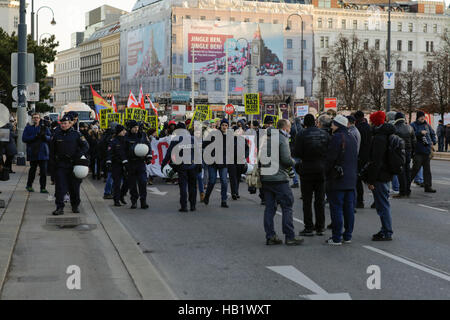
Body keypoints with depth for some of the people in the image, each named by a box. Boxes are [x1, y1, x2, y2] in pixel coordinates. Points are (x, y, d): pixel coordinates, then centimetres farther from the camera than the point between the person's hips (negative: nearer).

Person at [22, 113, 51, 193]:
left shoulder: (44, 127, 8)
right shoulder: (28, 128, 5)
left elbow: (50, 138, 4)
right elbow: (24, 138, -5)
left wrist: (44, 136, -17)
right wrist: (35, 137, -16)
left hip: (43, 153, 0)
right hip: (32, 153, 0)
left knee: (43, 171, -5)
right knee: (32, 169, 9)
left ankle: (43, 188, 2)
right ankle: (29, 186, 27)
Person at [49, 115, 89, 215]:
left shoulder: (76, 135, 1)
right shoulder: (57, 135, 8)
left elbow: (86, 146, 2)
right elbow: (52, 150, 15)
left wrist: (79, 155, -14)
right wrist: (53, 163, 8)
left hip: (73, 165, -1)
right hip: (60, 165, 1)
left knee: (74, 186, 8)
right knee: (60, 187, -6)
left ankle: (75, 206, 23)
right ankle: (60, 208, -5)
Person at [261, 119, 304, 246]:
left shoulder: (266, 137, 13)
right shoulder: (282, 138, -11)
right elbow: (286, 159, -17)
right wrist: (293, 162, 2)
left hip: (265, 177, 7)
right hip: (279, 178, -7)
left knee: (269, 207, 10)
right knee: (287, 207, -1)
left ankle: (270, 236, 10)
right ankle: (290, 237, -1)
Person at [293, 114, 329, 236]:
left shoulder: (302, 135, -10)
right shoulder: (324, 134, 0)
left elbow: (296, 153, -13)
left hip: (307, 171, -3)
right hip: (322, 171, 3)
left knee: (307, 200, 3)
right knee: (320, 200, 10)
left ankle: (309, 227, 2)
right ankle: (320, 227, 13)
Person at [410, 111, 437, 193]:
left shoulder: (427, 125, 14)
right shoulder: (413, 125, -4)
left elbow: (433, 133, 27)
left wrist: (433, 141, 12)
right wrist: (420, 133, -23)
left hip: (427, 150, 6)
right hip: (418, 151, -6)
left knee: (427, 169, 7)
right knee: (416, 168, -8)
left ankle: (427, 186, 12)